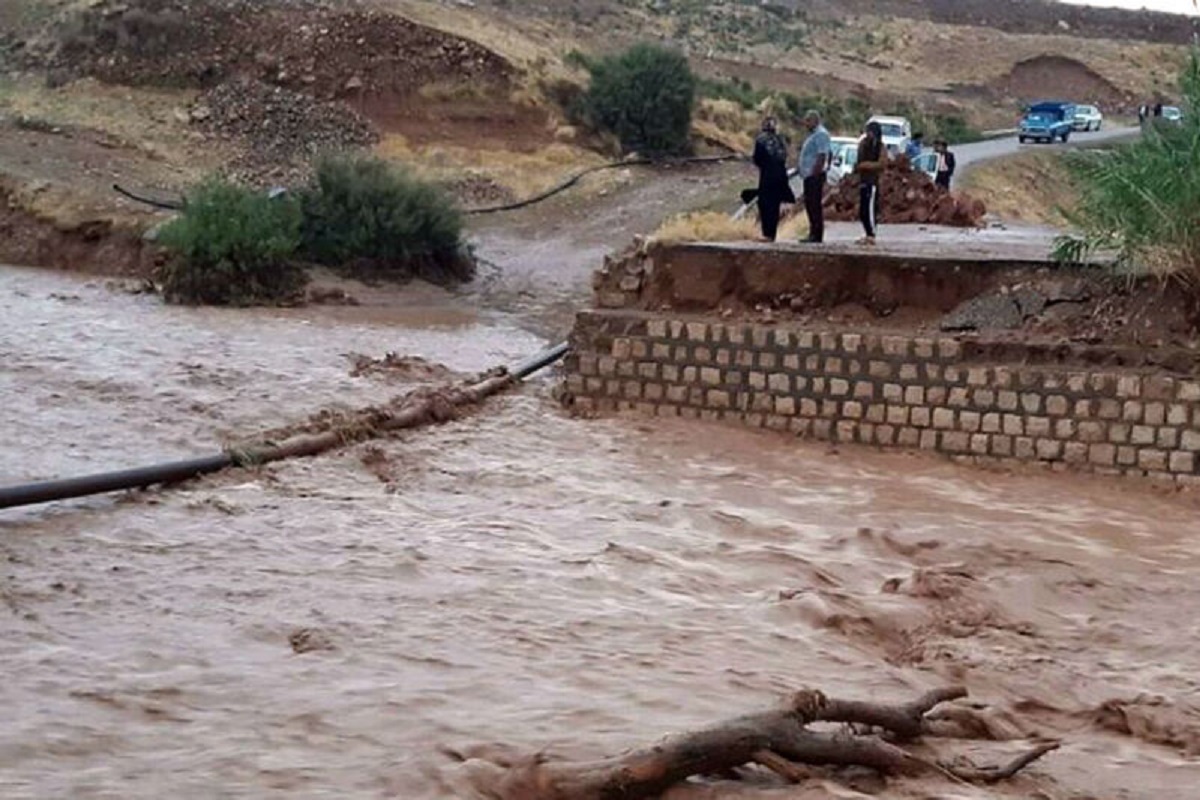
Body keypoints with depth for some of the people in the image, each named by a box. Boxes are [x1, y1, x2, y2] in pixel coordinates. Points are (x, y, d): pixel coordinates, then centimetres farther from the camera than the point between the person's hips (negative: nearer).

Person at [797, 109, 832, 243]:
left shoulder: (821, 134, -13)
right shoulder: (814, 134, 19)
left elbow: (822, 156, -21)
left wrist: (816, 172, -23)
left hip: (815, 175, -11)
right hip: (809, 175, 11)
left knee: (815, 205, -9)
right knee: (809, 203, 13)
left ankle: (817, 235, -9)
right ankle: (813, 234, 18)